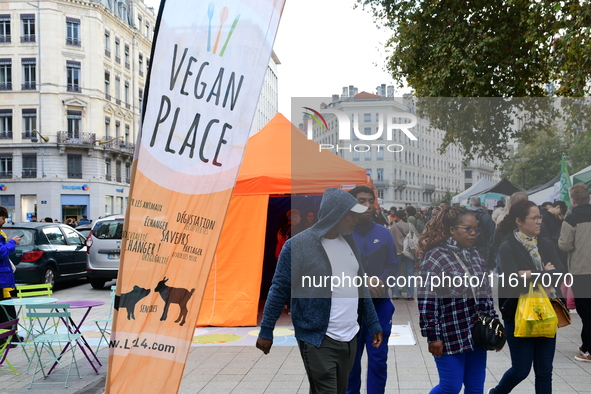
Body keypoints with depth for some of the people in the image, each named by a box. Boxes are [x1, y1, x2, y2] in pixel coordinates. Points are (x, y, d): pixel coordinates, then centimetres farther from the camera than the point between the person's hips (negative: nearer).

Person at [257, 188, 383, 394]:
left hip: (349, 337, 7)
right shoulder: (298, 245, -13)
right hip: (318, 340, -7)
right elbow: (279, 290, -8)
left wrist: (373, 323, 15)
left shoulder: (348, 241, 8)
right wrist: (266, 331, -6)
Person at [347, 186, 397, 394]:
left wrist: (382, 282, -15)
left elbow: (392, 266, 5)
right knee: (350, 359, 11)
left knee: (378, 359, 4)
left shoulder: (384, 234, 4)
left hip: (379, 304, 2)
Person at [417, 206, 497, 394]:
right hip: (450, 337, -6)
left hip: (477, 335, 6)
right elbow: (427, 303, -14)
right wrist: (433, 337, -15)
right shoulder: (434, 258, -11)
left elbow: (487, 294, 15)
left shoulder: (475, 256, 10)